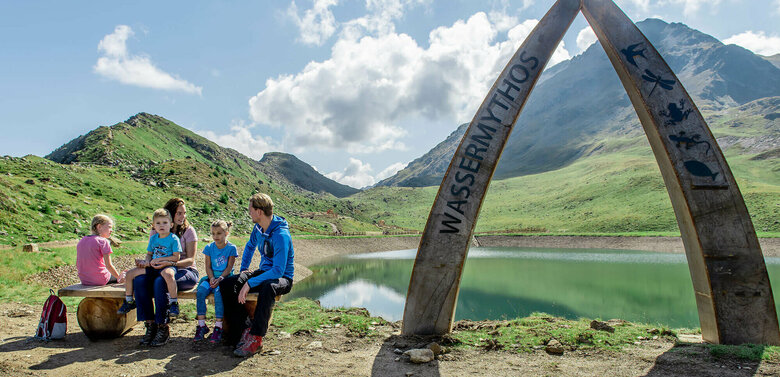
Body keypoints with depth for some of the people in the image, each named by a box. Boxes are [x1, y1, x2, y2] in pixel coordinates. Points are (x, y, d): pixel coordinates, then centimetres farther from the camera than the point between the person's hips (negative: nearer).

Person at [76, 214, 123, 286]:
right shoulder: (103, 241, -13)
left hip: (84, 280, 7)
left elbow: (78, 265, 11)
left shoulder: (81, 241, 7)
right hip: (100, 280, -7)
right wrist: (119, 277, -2)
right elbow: (109, 265, -15)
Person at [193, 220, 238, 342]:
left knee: (218, 292, -33)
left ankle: (218, 327, -27)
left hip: (225, 278, -4)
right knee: (201, 290, -26)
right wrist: (212, 278, -12)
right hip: (212, 277, 4)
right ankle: (201, 325, -18)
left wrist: (220, 279, -20)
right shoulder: (209, 247, 10)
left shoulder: (231, 248, -1)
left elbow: (229, 268, -6)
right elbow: (208, 267, 6)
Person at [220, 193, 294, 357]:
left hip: (282, 278, -8)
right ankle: (241, 327, -4)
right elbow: (250, 246, 24)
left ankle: (255, 339, -32)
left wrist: (250, 283, -32)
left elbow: (278, 270, -30)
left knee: (267, 288, -42)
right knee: (226, 284, -8)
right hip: (263, 272, 8)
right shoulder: (258, 228, 1)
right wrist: (244, 269, 11)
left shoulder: (281, 235, -25)